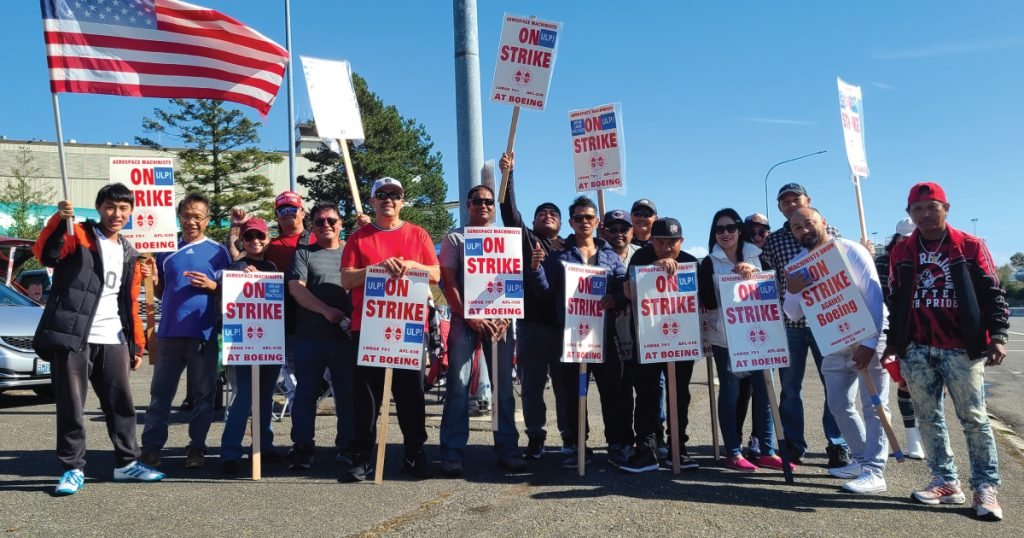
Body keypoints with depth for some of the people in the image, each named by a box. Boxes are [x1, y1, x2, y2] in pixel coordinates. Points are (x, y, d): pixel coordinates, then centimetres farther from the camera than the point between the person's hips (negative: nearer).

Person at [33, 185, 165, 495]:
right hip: (72, 336, -5)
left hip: (112, 341, 5)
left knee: (121, 403, 9)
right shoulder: (78, 236, 1)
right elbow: (45, 254, -19)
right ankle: (73, 469, 12)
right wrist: (60, 219, -34)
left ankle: (127, 463, 21)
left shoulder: (129, 254, 16)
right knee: (71, 406, 1)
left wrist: (137, 343, 15)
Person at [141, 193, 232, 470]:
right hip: (169, 331, 2)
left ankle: (196, 448, 13)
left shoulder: (218, 251, 4)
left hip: (204, 333, -2)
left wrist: (211, 285, -14)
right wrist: (151, 279, -5)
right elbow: (160, 292, 16)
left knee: (203, 394, 5)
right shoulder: (166, 249, 11)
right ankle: (151, 447, 12)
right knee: (160, 393, 5)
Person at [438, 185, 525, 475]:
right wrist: (470, 318, -10)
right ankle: (452, 453, -2)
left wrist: (507, 316, -5)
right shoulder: (455, 238, 10)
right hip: (464, 319, -2)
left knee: (504, 386, 3)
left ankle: (507, 449, 10)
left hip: (500, 319, 3)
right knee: (458, 386, -6)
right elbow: (449, 282, 1)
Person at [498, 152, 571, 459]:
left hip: (565, 324, 1)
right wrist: (508, 174, -13)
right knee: (532, 384, 4)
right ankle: (535, 438, 13)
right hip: (532, 323, -1)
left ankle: (569, 436, 18)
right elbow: (510, 212, -3)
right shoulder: (527, 240, 10)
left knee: (566, 384, 6)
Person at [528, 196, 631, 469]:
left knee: (613, 389, 0)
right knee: (573, 391, 5)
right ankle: (578, 446, 15)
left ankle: (618, 445, 12)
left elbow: (625, 288, 4)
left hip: (604, 332, 0)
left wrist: (615, 299, -18)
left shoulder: (611, 256, 12)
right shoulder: (559, 255, 9)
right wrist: (536, 269, -15)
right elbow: (547, 291, 2)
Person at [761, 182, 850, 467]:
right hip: (789, 322, 1)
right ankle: (792, 445, 20)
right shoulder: (773, 240, 7)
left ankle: (838, 446, 15)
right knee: (790, 387, 7)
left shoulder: (829, 233, 7)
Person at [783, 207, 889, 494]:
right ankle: (861, 459, 26)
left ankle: (874, 472, -1)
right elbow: (793, 314, 0)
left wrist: (870, 343, -24)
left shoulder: (851, 251, -14)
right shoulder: (797, 264, 0)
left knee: (873, 404, -5)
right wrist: (791, 292, -23)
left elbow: (874, 296, -18)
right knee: (839, 404, 10)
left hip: (868, 337, -6)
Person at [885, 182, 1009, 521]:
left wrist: (997, 335, -11)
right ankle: (946, 482, 17)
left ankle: (985, 488, 8)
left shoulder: (971, 247, 2)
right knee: (928, 418, 7)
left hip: (961, 349, -3)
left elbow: (992, 293, 0)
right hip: (916, 350, 3)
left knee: (974, 419, 1)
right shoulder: (901, 252, 10)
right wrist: (893, 342, 13)